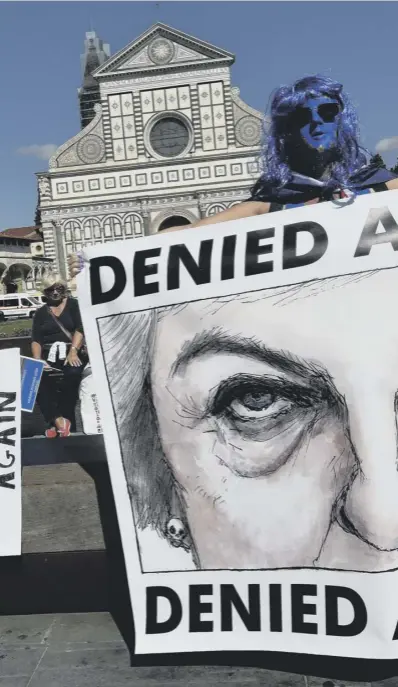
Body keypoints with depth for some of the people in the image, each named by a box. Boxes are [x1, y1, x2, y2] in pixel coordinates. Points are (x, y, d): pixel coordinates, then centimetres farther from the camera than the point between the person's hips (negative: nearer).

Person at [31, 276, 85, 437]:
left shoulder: (73, 305, 8)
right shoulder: (40, 313, 16)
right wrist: (37, 360, -12)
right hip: (48, 355, 3)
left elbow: (80, 329, -4)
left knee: (73, 373, -34)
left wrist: (73, 351, -20)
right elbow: (36, 339, 6)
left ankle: (56, 421, -25)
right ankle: (57, 419, -30)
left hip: (70, 352, -2)